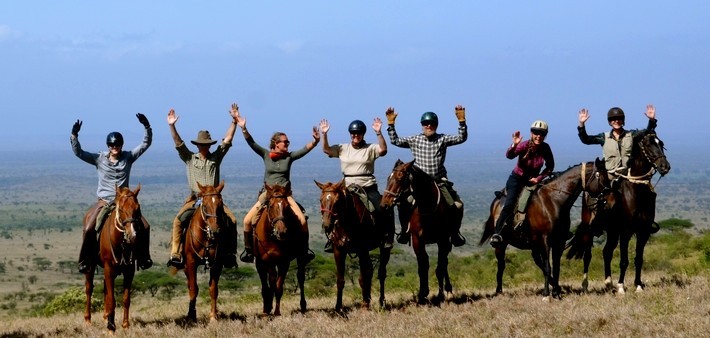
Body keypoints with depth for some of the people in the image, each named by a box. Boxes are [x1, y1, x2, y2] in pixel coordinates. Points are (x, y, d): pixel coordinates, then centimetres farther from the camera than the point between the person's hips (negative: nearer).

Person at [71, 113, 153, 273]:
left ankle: (143, 258, 6)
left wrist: (147, 127, -13)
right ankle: (85, 262, -9)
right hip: (104, 201, -1)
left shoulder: (129, 157, 4)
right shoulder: (99, 158, 2)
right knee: (89, 229, -22)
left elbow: (146, 144, 0)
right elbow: (78, 152, -5)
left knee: (145, 226, -12)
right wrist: (74, 135, -18)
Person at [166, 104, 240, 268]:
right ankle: (175, 254, -22)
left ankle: (230, 253, -8)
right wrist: (172, 126, -13)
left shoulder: (216, 157, 9)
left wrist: (234, 121, -3)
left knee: (232, 220, -17)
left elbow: (228, 139, 5)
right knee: (178, 220, -22)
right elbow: (178, 143, -1)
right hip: (195, 199, -1)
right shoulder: (190, 158, 8)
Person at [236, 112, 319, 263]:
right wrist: (243, 129, -18)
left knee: (302, 220, -20)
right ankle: (248, 249, 4)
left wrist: (316, 141, -22)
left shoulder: (289, 157, 4)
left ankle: (305, 249, 1)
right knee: (248, 220, -15)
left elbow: (306, 149, -5)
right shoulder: (266, 155, 3)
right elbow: (251, 143, -5)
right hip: (267, 194, 0)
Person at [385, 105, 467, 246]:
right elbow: (395, 141, 5)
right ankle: (405, 230, 6)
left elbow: (461, 138, -5)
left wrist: (461, 121, -18)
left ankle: (455, 231, 11)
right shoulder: (414, 140, 6)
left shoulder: (443, 140, 4)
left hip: (440, 182, 0)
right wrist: (390, 124, -4)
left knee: (458, 205, -10)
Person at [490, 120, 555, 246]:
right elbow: (509, 155, -37)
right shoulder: (525, 145, -20)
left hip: (533, 180, 5)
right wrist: (514, 145, -57)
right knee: (509, 204, -24)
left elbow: (550, 167, 2)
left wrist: (539, 178, -12)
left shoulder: (545, 148, -10)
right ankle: (497, 234, -28)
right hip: (517, 178, -5)